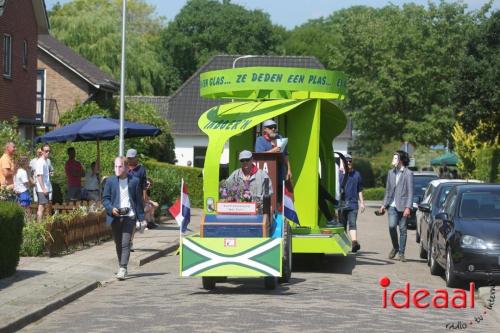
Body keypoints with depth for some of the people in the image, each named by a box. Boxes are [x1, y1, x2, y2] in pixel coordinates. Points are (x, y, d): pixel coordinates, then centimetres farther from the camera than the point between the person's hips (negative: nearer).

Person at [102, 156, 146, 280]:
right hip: (115, 217, 3)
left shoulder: (134, 181, 2)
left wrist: (141, 218, 4)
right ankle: (121, 266, 23)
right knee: (118, 244, 11)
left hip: (129, 216, -3)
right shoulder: (110, 181, 5)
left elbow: (138, 200, 6)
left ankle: (123, 269, -15)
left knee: (125, 243, -11)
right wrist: (111, 209, -14)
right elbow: (105, 199, 5)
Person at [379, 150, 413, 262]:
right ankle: (395, 247, 10)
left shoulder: (408, 173, -4)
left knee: (402, 229, 1)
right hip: (392, 206, 4)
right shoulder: (391, 172, 13)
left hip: (402, 206, -4)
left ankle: (401, 253, 10)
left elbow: (410, 192, -8)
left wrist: (408, 207, -15)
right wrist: (384, 205, 13)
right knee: (392, 226, -12)